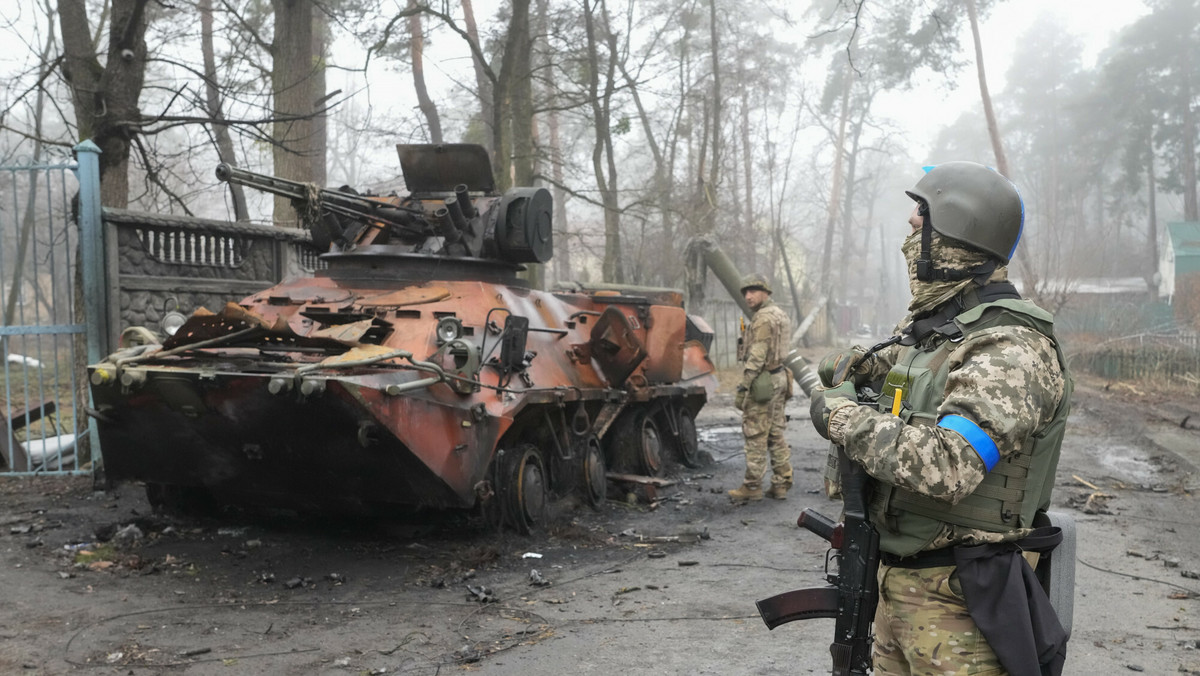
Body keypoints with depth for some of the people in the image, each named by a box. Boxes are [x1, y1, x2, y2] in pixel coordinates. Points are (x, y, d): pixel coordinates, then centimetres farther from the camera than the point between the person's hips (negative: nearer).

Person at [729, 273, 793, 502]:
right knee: (775, 434, 13)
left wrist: (742, 387, -20)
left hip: (762, 382, -10)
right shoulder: (780, 314, 16)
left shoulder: (763, 318, -16)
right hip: (779, 378, 10)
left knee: (755, 436, -4)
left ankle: (752, 486, 1)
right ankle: (781, 484, 16)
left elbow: (756, 357, -21)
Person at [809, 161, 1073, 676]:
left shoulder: (1012, 348, -19)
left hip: (956, 602, -8)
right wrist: (859, 366, 2)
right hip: (894, 580, 8)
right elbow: (836, 369, 26)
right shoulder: (924, 328, 8)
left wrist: (841, 415, -22)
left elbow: (948, 465, -33)